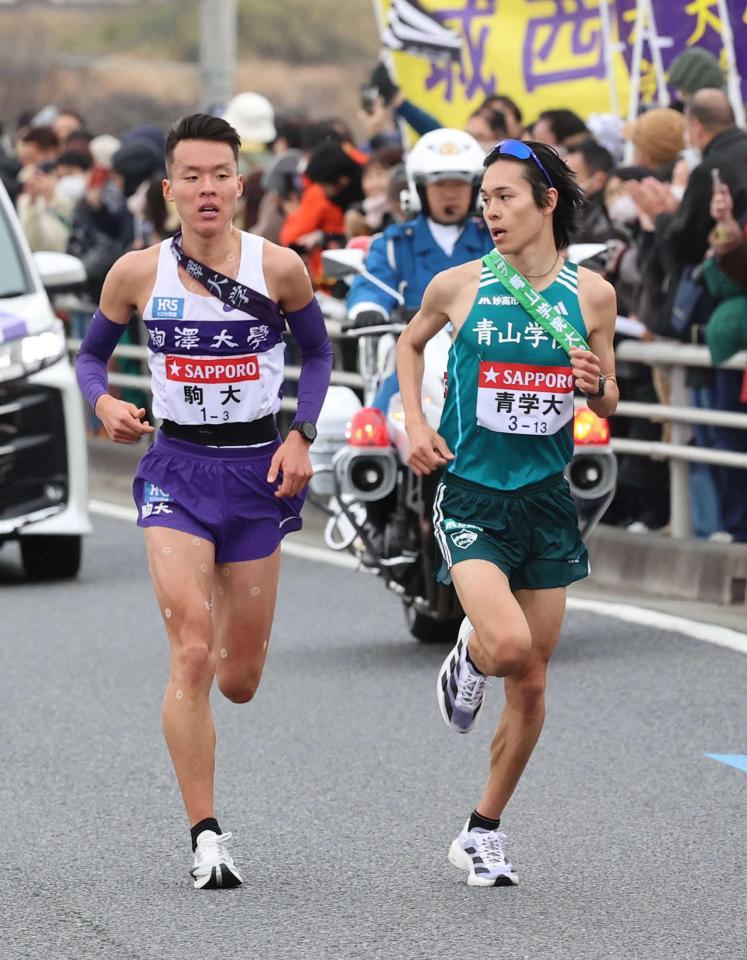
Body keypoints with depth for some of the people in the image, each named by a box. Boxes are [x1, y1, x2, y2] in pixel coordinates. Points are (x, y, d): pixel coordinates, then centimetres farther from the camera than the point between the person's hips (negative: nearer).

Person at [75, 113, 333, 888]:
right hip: (176, 468, -1)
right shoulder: (137, 272, -4)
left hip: (258, 472, 1)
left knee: (239, 679, 9)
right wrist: (105, 403, -11)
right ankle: (205, 837, -10)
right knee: (190, 656, -16)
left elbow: (317, 352, 10)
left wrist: (301, 435, -3)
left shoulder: (278, 268, -5)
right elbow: (91, 354, 10)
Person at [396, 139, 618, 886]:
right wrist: (414, 423, 5)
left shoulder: (590, 293, 0)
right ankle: (467, 658, 13)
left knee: (531, 683, 6)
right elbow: (410, 343, 18)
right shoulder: (459, 286, -3)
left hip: (546, 499, 3)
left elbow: (607, 405, 11)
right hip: (470, 495, -3)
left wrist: (596, 385, -11)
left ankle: (483, 832, 23)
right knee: (509, 645, -25)